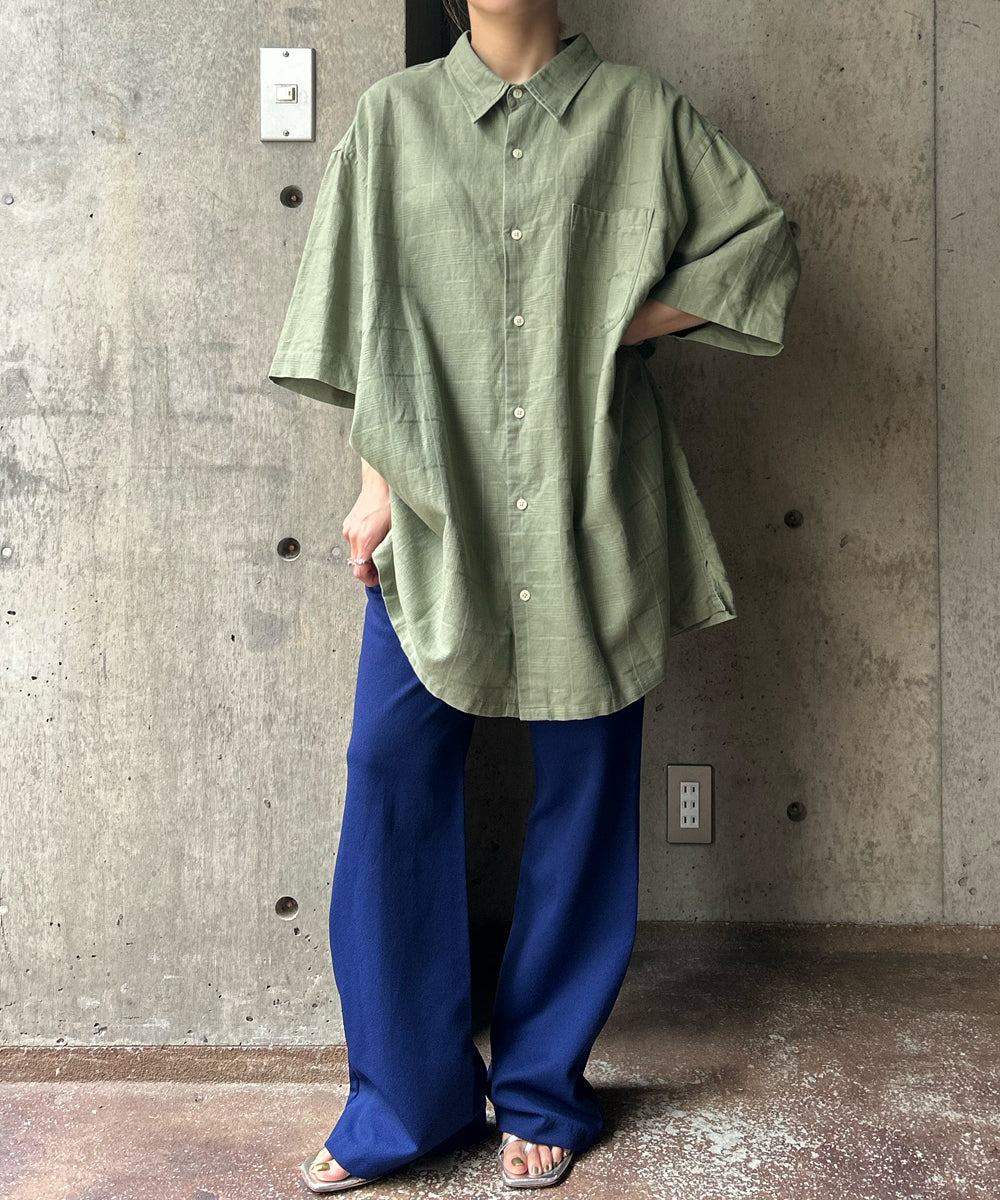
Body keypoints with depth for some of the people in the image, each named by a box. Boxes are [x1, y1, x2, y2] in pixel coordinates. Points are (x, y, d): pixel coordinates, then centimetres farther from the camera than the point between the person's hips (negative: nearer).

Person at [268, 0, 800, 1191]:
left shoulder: (641, 114, 8)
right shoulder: (393, 117, 10)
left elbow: (763, 245, 7)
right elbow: (362, 314, 7)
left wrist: (627, 321, -4)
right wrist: (376, 479, 0)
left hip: (590, 511, 0)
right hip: (438, 506, 1)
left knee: (583, 785, 3)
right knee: (391, 772, -6)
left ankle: (542, 1089, 19)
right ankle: (407, 1093, 9)